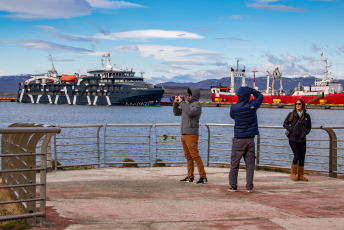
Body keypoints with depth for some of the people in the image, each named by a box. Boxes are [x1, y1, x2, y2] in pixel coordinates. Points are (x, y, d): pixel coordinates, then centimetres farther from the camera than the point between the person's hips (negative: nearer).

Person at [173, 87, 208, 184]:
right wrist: (175, 103, 8)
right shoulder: (187, 105, 19)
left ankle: (203, 177, -10)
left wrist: (181, 102, -16)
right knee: (188, 157, 9)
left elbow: (190, 113, -23)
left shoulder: (197, 105, -5)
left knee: (195, 156, -12)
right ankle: (190, 177, 13)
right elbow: (176, 113, 24)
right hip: (183, 135, 8)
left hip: (191, 135, -8)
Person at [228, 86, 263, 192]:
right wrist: (251, 90, 10)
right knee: (250, 164, 5)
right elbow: (260, 96, 15)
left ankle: (233, 186, 8)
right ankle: (249, 187, 3)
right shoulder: (252, 105, -5)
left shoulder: (234, 107, -8)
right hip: (250, 139, 1)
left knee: (234, 163, 6)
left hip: (238, 139, -1)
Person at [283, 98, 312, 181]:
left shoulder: (307, 116, 7)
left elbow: (309, 126, 19)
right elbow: (285, 124, 5)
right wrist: (291, 130, -7)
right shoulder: (291, 114, 0)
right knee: (297, 155, -11)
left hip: (302, 139, 3)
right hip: (293, 139, -3)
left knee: (302, 156, 4)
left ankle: (300, 175, 15)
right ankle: (293, 174, 6)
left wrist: (306, 132, 1)